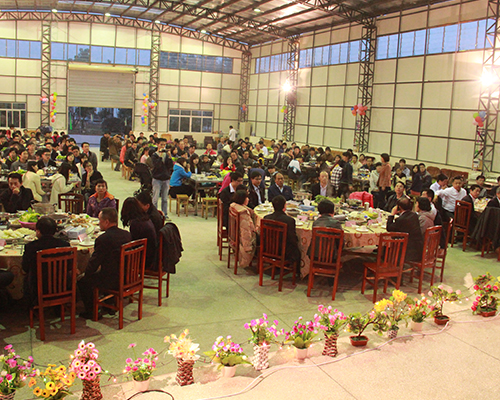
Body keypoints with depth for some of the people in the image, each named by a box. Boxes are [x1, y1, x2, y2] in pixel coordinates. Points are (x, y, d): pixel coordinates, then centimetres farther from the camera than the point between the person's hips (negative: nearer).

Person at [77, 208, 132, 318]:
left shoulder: (103, 239, -22)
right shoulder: (127, 235, 0)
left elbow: (94, 263, -15)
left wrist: (87, 274, 4)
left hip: (112, 281, -8)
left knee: (83, 281, 11)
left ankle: (91, 312, 21)